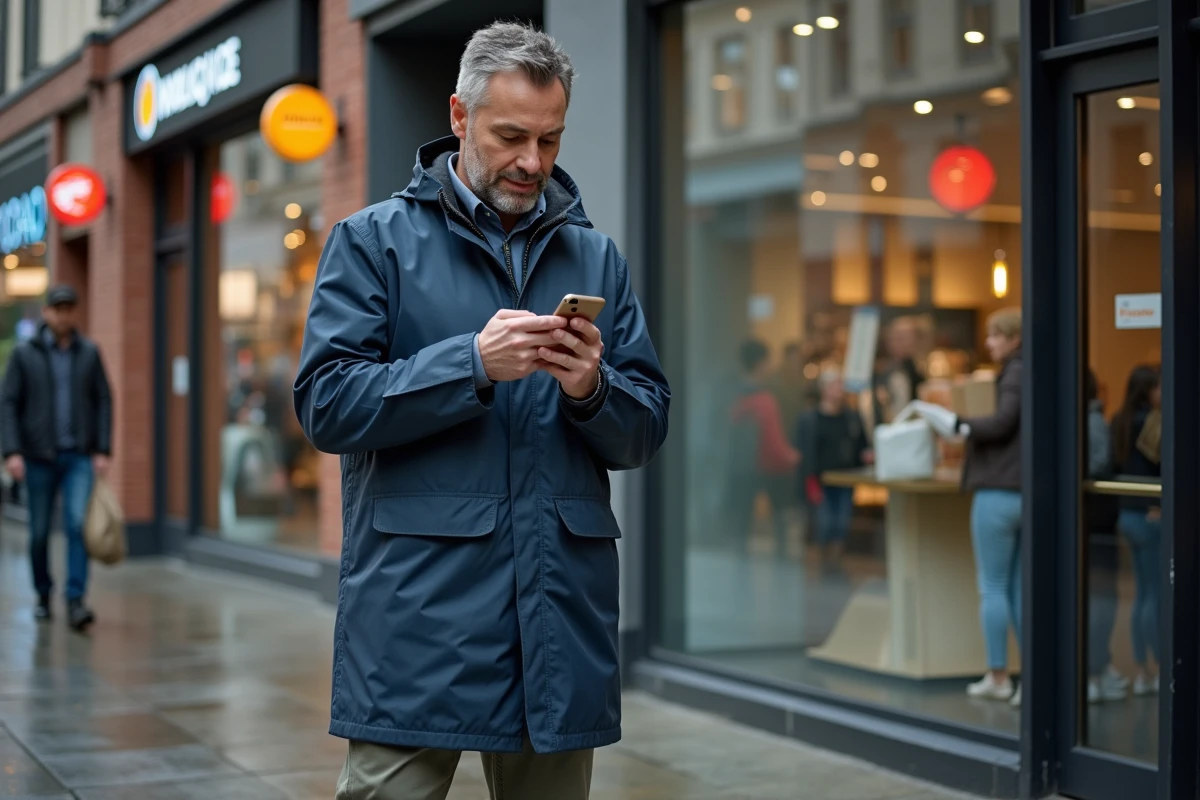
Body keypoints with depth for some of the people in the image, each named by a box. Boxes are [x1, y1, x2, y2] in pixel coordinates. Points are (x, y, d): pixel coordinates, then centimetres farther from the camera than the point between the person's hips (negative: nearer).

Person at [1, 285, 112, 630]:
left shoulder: (89, 352, 4)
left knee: (78, 524, -14)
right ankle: (43, 595, 26)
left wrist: (103, 451, -3)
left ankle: (75, 601, -14)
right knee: (40, 531, 8)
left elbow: (103, 401, 5)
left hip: (79, 457, 0)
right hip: (39, 456, 0)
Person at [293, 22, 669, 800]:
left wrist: (592, 389, -10)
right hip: (418, 612, -3)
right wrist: (474, 364, -16)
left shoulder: (597, 257, 14)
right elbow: (327, 404, -6)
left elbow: (646, 432, 12)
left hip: (563, 612, 4)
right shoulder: (374, 241, 4)